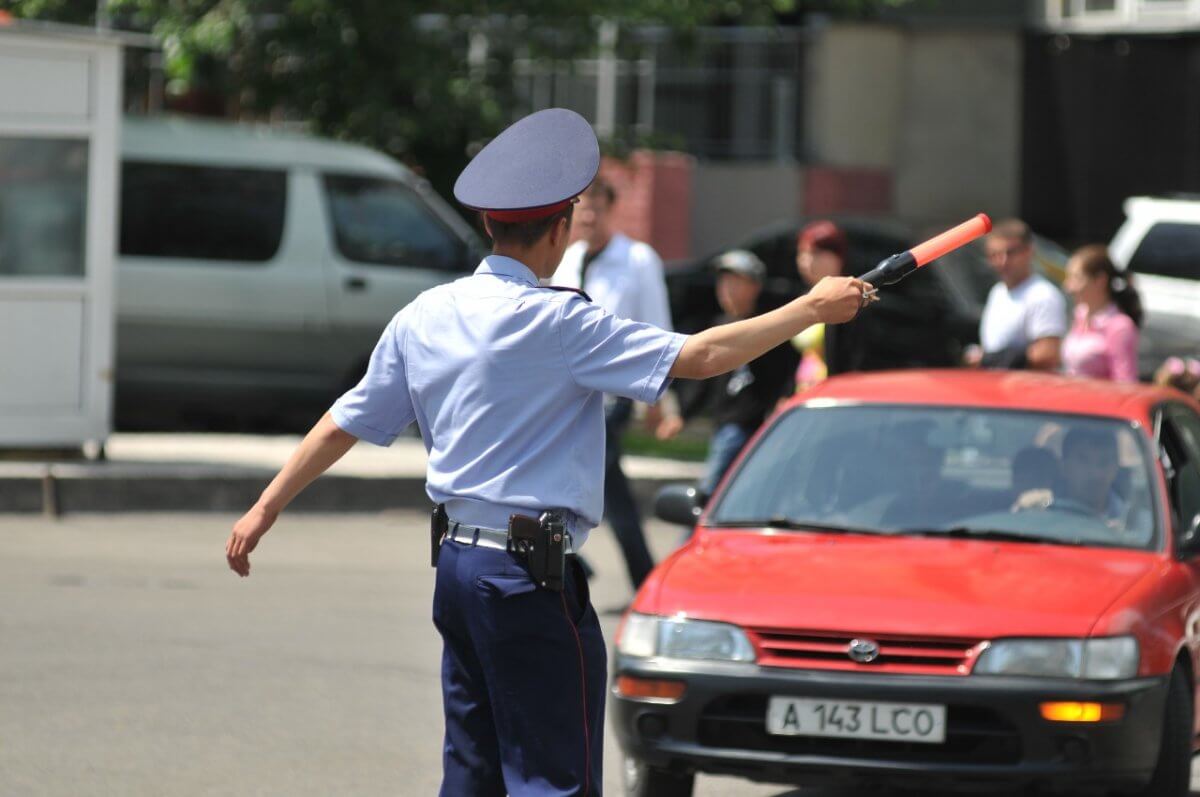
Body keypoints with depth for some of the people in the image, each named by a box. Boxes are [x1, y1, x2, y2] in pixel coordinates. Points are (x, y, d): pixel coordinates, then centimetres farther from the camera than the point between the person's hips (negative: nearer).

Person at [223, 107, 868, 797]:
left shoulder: (424, 317, 7)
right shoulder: (557, 324, -14)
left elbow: (343, 426, 14)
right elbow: (702, 355, -17)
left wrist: (268, 508, 25)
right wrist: (812, 310, -8)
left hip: (457, 562, 8)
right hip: (531, 578, -8)